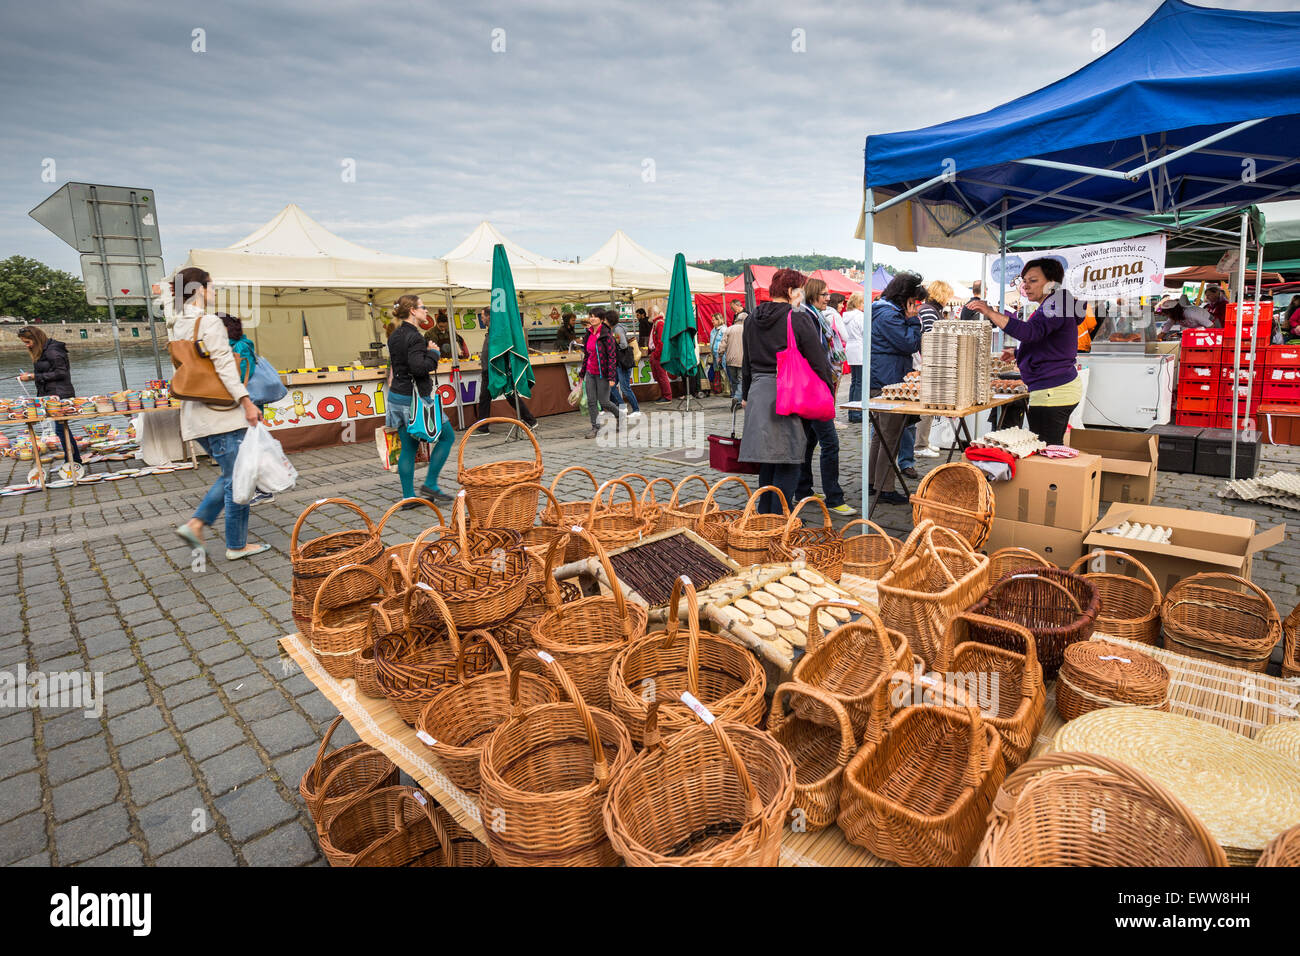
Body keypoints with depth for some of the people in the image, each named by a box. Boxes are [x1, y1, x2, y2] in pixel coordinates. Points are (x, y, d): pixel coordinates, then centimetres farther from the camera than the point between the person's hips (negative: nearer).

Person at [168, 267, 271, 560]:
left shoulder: (175, 328, 15)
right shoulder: (209, 322, -11)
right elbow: (225, 367, -18)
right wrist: (247, 402, -19)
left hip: (195, 416, 9)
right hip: (222, 413, -9)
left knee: (230, 475, 20)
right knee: (236, 479, 0)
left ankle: (196, 523, 10)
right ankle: (237, 546, 8)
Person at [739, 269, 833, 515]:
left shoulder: (752, 319, 11)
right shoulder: (799, 319, -8)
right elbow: (818, 361, -8)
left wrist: (747, 394, 27)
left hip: (758, 392, 7)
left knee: (767, 459, 16)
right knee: (788, 460, 0)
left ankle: (764, 516, 24)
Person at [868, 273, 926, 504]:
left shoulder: (886, 311, 18)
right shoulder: (889, 315, -16)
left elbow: (908, 345, 23)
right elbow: (910, 344, -17)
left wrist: (910, 318, 11)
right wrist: (913, 319, -8)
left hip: (880, 382, 11)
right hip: (887, 382, -11)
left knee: (881, 433, 17)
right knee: (891, 435, -5)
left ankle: (873, 481, 26)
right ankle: (885, 488, 0)